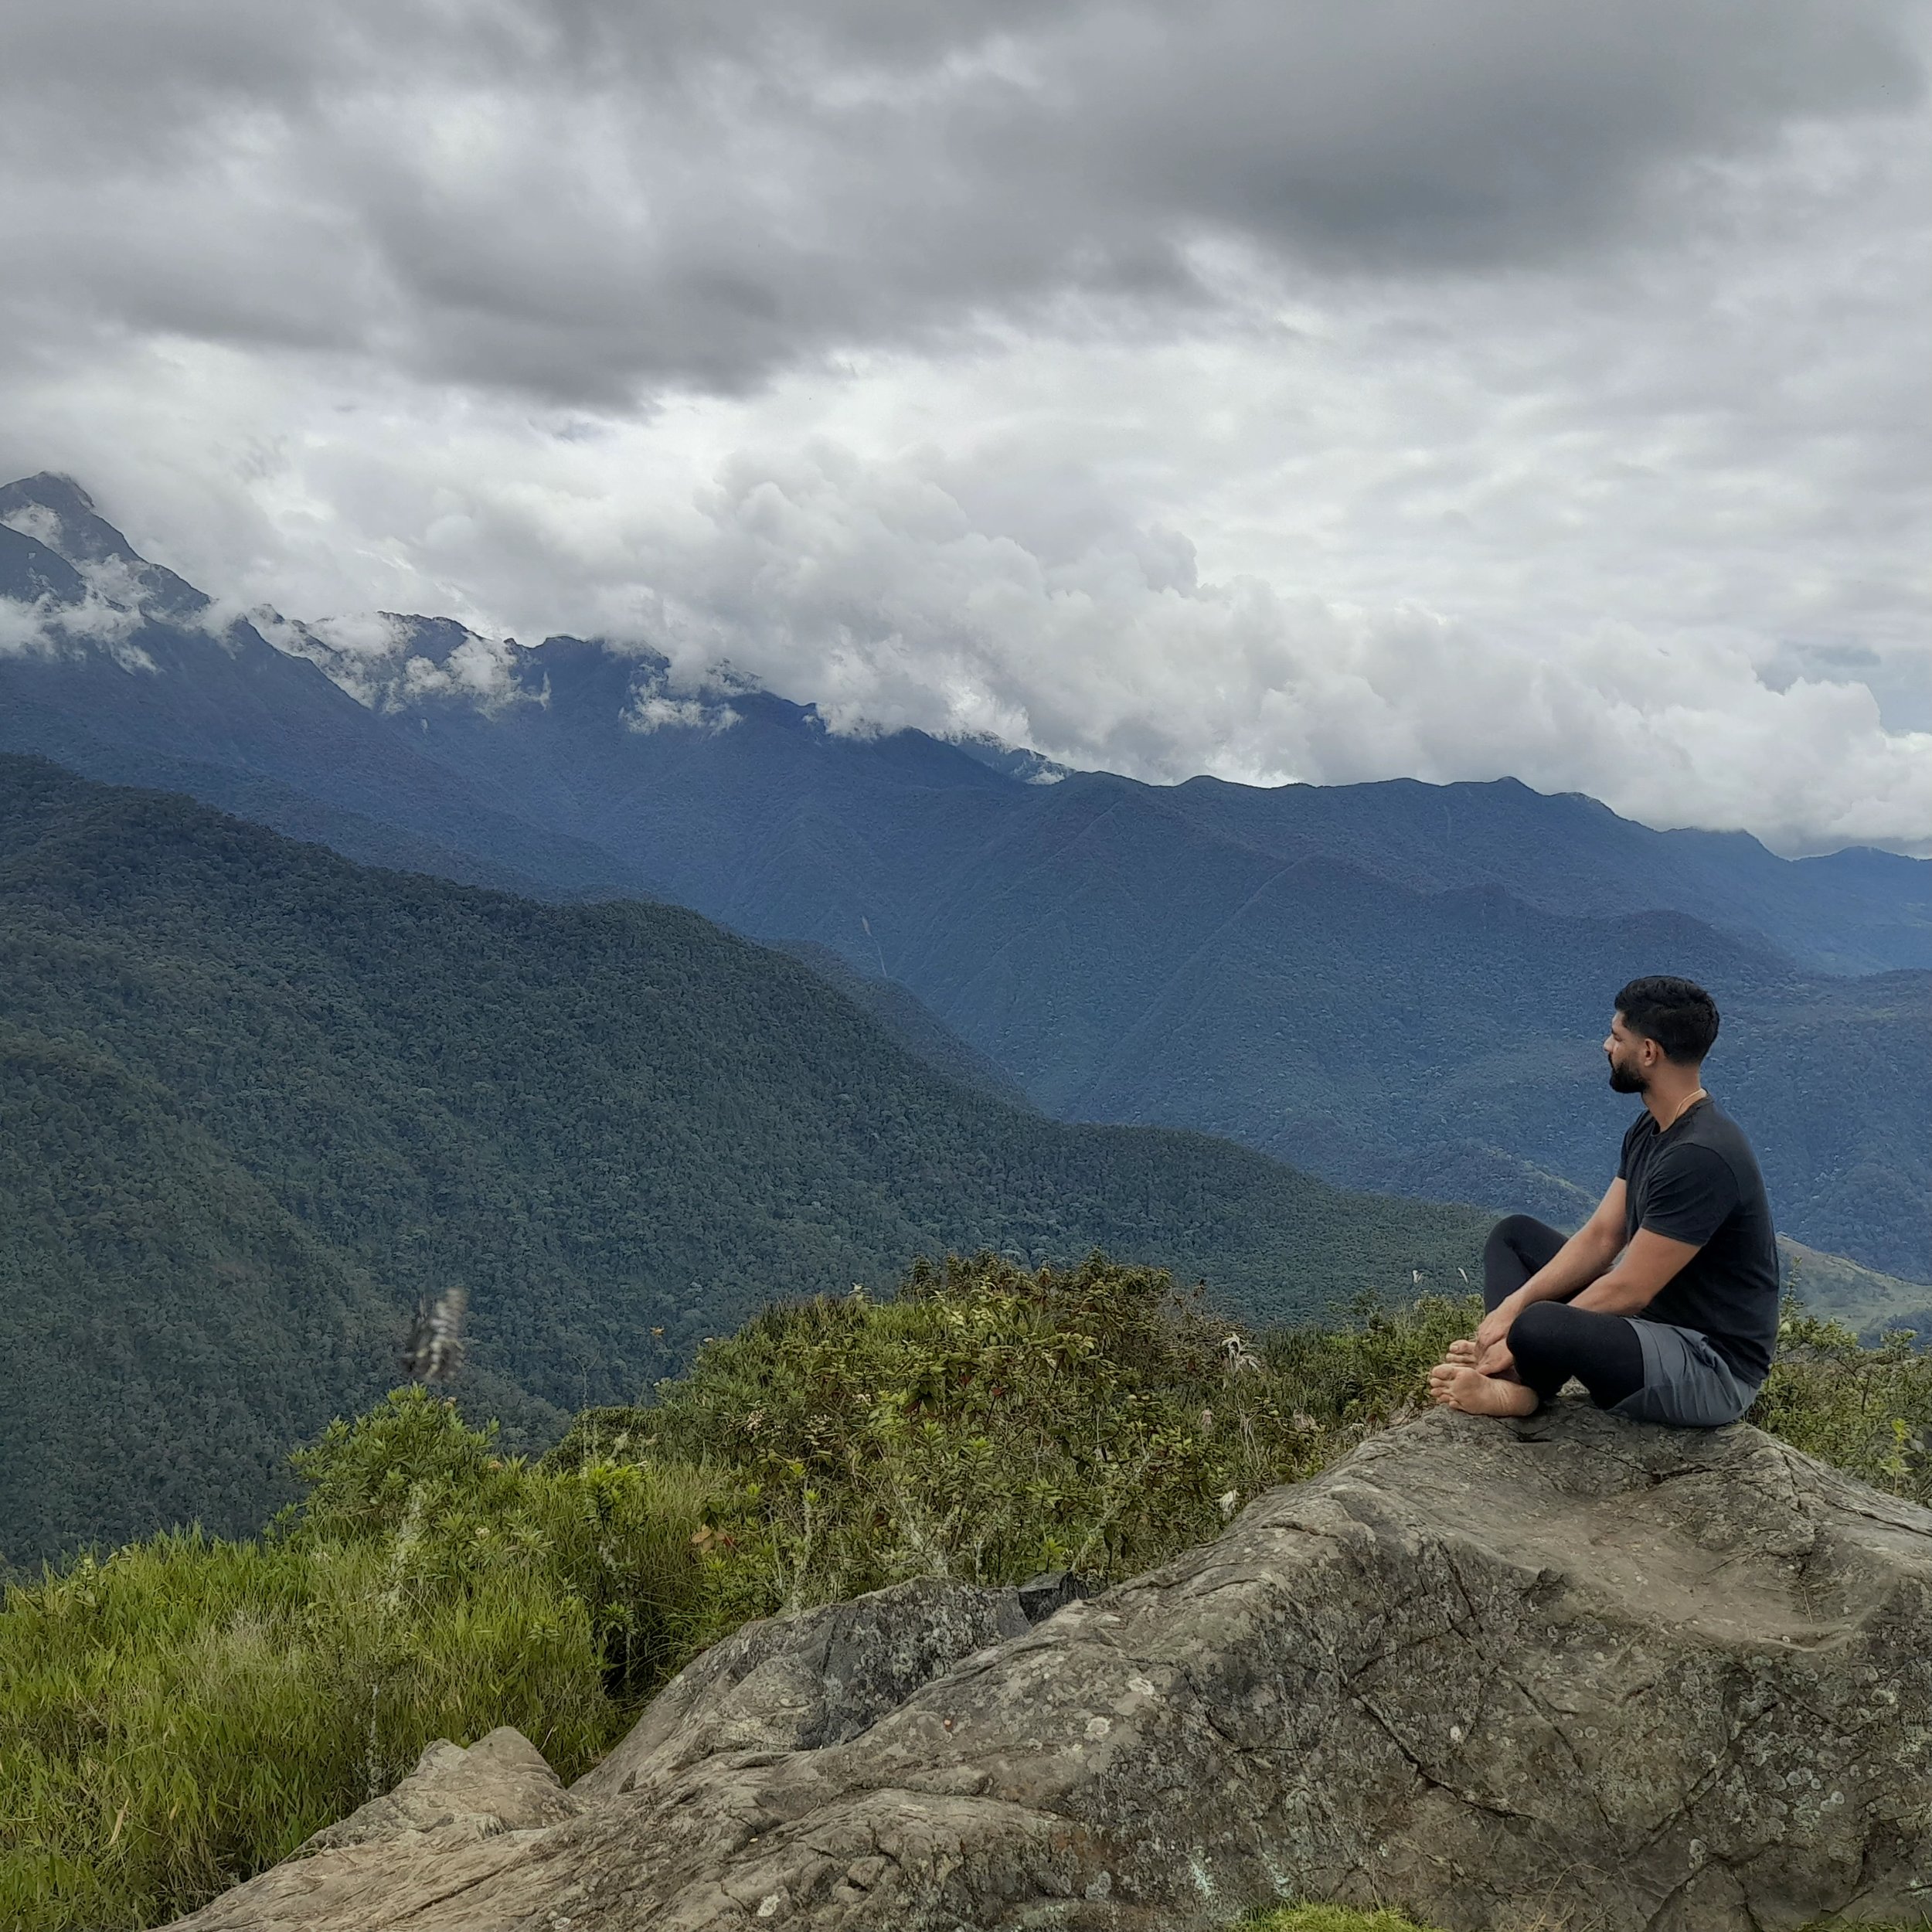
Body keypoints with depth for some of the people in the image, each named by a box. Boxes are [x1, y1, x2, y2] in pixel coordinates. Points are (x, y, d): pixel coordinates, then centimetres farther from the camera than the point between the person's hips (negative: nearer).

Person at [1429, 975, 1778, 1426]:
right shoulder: (1650, 1130, 6)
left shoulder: (1702, 1157, -27)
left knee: (1537, 1328, -36)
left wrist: (1528, 1330, -17)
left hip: (1712, 1370, -11)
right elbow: (1601, 1238, 8)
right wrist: (1515, 1304, -4)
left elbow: (1630, 1289, -25)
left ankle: (1519, 1383, 1)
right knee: (1515, 1234, 15)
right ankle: (1513, 1379, -8)